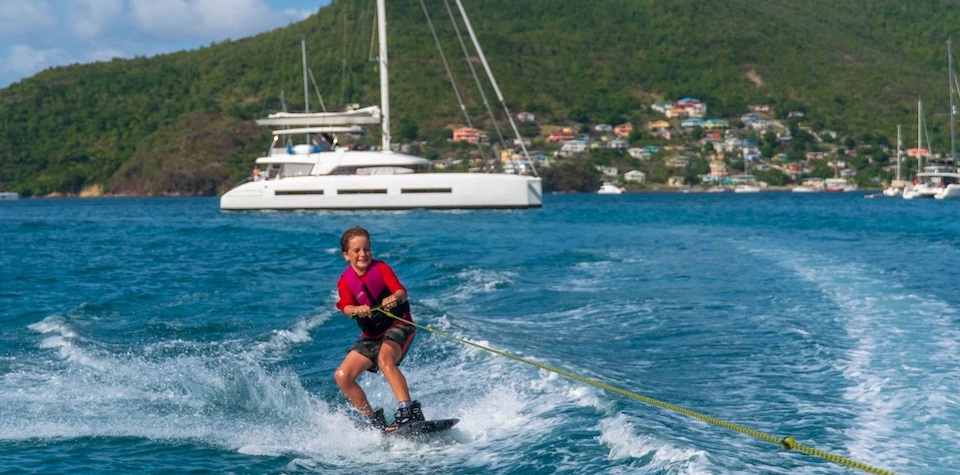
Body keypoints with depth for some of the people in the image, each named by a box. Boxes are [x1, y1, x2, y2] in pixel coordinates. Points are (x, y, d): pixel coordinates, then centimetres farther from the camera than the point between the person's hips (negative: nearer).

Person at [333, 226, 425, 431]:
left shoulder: (380, 268, -7)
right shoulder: (345, 281, -1)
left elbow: (401, 291, -22)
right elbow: (346, 307, -20)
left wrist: (394, 298, -47)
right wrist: (357, 310, -44)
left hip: (398, 326, -5)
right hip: (370, 335, 5)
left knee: (384, 359, -35)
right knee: (342, 376, -9)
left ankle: (409, 412, -43)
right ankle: (374, 420, 2)